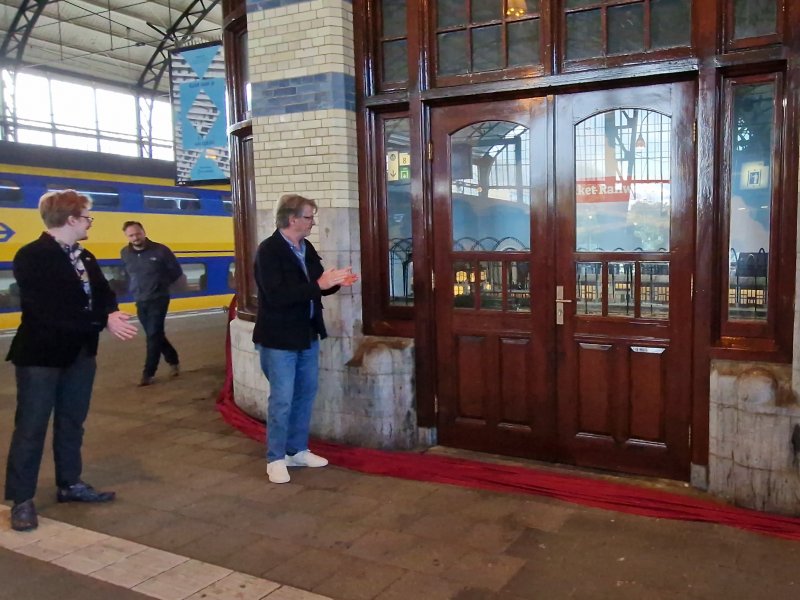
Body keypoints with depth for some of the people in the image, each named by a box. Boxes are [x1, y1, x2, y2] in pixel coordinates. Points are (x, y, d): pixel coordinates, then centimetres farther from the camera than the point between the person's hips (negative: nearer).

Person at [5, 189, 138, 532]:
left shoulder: (85, 257, 10)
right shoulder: (32, 257, -15)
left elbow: (102, 293, 8)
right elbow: (50, 311, -24)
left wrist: (111, 313, -17)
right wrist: (105, 321, -25)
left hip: (80, 353, 8)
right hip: (41, 354, -7)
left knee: (72, 422, 16)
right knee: (31, 427, 1)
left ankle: (70, 484, 29)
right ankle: (21, 500, 11)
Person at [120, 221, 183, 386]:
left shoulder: (160, 250, -12)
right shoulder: (125, 254, 0)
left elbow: (177, 272, -1)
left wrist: (161, 284, 3)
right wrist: (137, 287, 13)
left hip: (158, 300, -5)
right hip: (140, 302, 5)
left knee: (154, 336, -5)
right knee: (155, 335, 12)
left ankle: (148, 374, 0)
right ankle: (173, 361, 31)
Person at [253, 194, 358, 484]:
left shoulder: (306, 248, 5)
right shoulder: (269, 250, -17)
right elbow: (276, 296, -27)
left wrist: (335, 282, -7)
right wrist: (319, 284, -29)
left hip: (307, 334, 8)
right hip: (279, 338, -8)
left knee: (305, 394, 15)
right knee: (282, 399, -1)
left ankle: (297, 451, 29)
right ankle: (275, 459, 14)